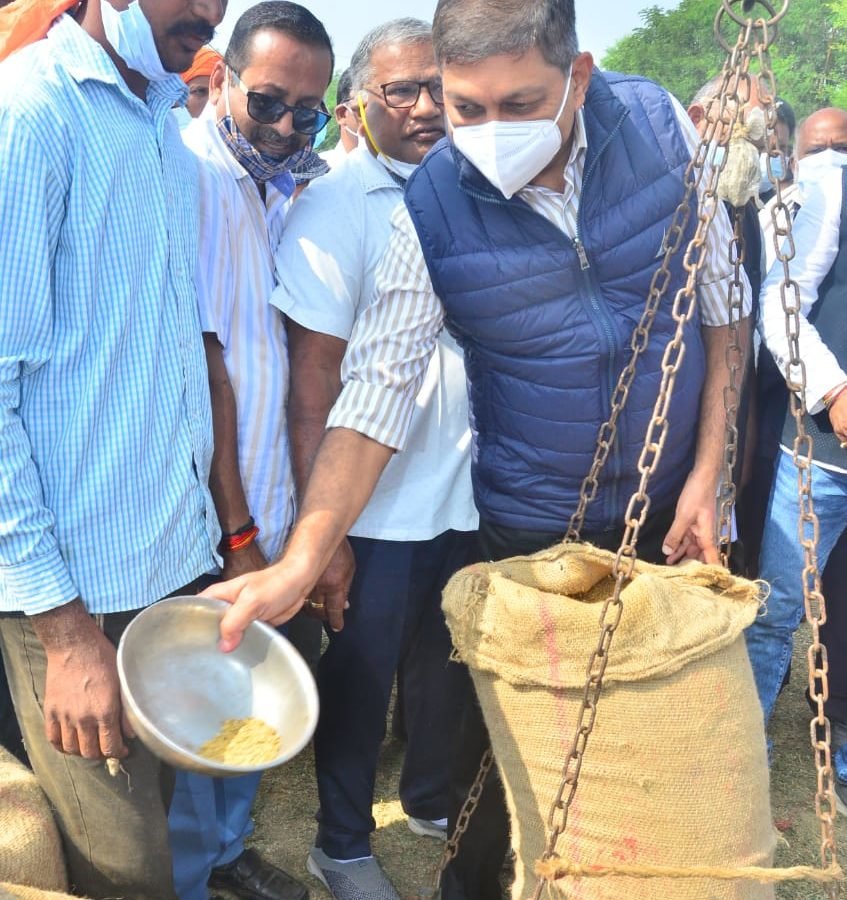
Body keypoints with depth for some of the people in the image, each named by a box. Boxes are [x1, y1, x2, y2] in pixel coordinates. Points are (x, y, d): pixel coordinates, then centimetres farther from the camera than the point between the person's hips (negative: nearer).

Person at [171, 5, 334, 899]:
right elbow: (201, 359, -18)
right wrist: (235, 529, -16)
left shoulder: (276, 188, 11)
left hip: (263, 510, 8)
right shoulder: (195, 174, -16)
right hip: (213, 519, -8)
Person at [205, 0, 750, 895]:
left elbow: (718, 302, -2)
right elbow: (375, 390, -18)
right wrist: (299, 564, -27)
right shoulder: (430, 211, -17)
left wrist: (707, 471, -4)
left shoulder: (660, 123, -11)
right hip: (527, 527, -2)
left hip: (670, 504, 3)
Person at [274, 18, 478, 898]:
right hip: (379, 506, -5)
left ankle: (429, 798, 44)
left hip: (469, 493, 5)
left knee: (446, 663, 20)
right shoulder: (332, 207, -12)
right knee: (361, 677, 10)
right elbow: (314, 378, -14)